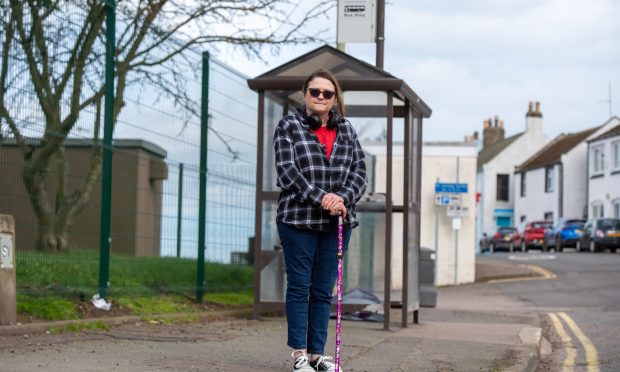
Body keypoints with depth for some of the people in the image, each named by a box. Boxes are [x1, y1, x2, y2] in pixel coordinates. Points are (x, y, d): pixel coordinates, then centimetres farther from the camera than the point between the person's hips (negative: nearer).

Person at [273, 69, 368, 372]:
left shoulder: (346, 130, 14)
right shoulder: (288, 126, 2)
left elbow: (360, 171, 8)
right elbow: (287, 170, -9)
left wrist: (343, 198, -11)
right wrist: (320, 197, -18)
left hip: (337, 222, 4)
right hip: (298, 219, -4)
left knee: (324, 290, 7)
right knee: (299, 287, 0)